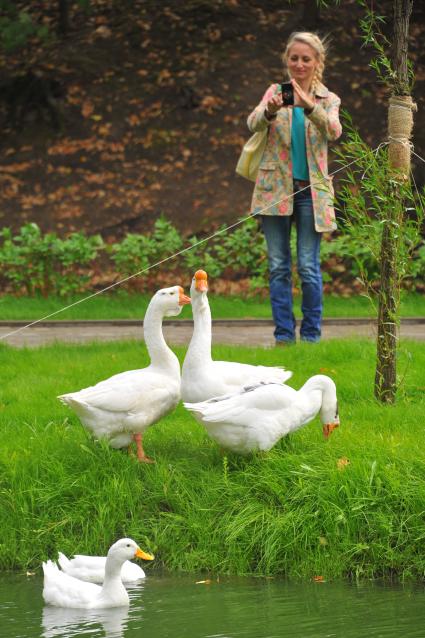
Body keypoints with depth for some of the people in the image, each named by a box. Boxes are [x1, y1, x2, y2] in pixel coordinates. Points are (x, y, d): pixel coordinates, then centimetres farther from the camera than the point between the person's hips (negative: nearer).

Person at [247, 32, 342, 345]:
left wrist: (309, 107, -35)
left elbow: (334, 130, -17)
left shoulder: (328, 100, 6)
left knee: (308, 266, -4)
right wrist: (270, 111, -36)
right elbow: (254, 124, -13)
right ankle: (284, 334, 6)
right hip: (275, 188, 1)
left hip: (311, 190, -1)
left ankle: (311, 334, 5)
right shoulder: (275, 93, 7)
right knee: (279, 266, 2)